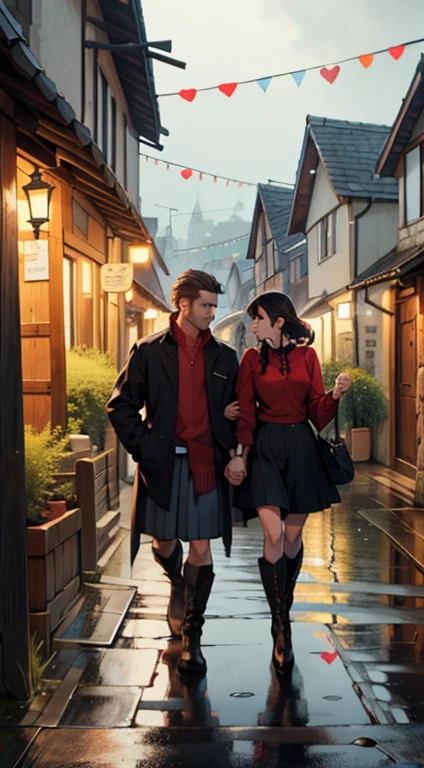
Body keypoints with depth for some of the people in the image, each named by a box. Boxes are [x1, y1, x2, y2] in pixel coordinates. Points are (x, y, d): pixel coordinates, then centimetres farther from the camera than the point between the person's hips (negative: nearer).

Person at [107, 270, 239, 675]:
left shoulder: (224, 356, 8)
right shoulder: (149, 351, 1)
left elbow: (235, 407, 15)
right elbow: (121, 405, 2)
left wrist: (229, 445, -1)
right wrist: (142, 446, -6)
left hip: (206, 465, 1)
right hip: (163, 463, -1)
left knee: (201, 549, 0)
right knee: (165, 542, 12)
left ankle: (191, 638, 13)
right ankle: (177, 587, 47)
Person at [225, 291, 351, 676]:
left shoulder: (307, 356, 6)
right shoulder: (252, 358, 4)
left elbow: (317, 409, 6)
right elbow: (245, 412, 0)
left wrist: (336, 394, -13)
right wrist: (240, 454, -10)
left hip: (301, 447, 1)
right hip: (265, 446, -1)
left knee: (293, 538, 6)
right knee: (273, 536, -13)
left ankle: (284, 608, 29)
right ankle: (281, 629, -4)